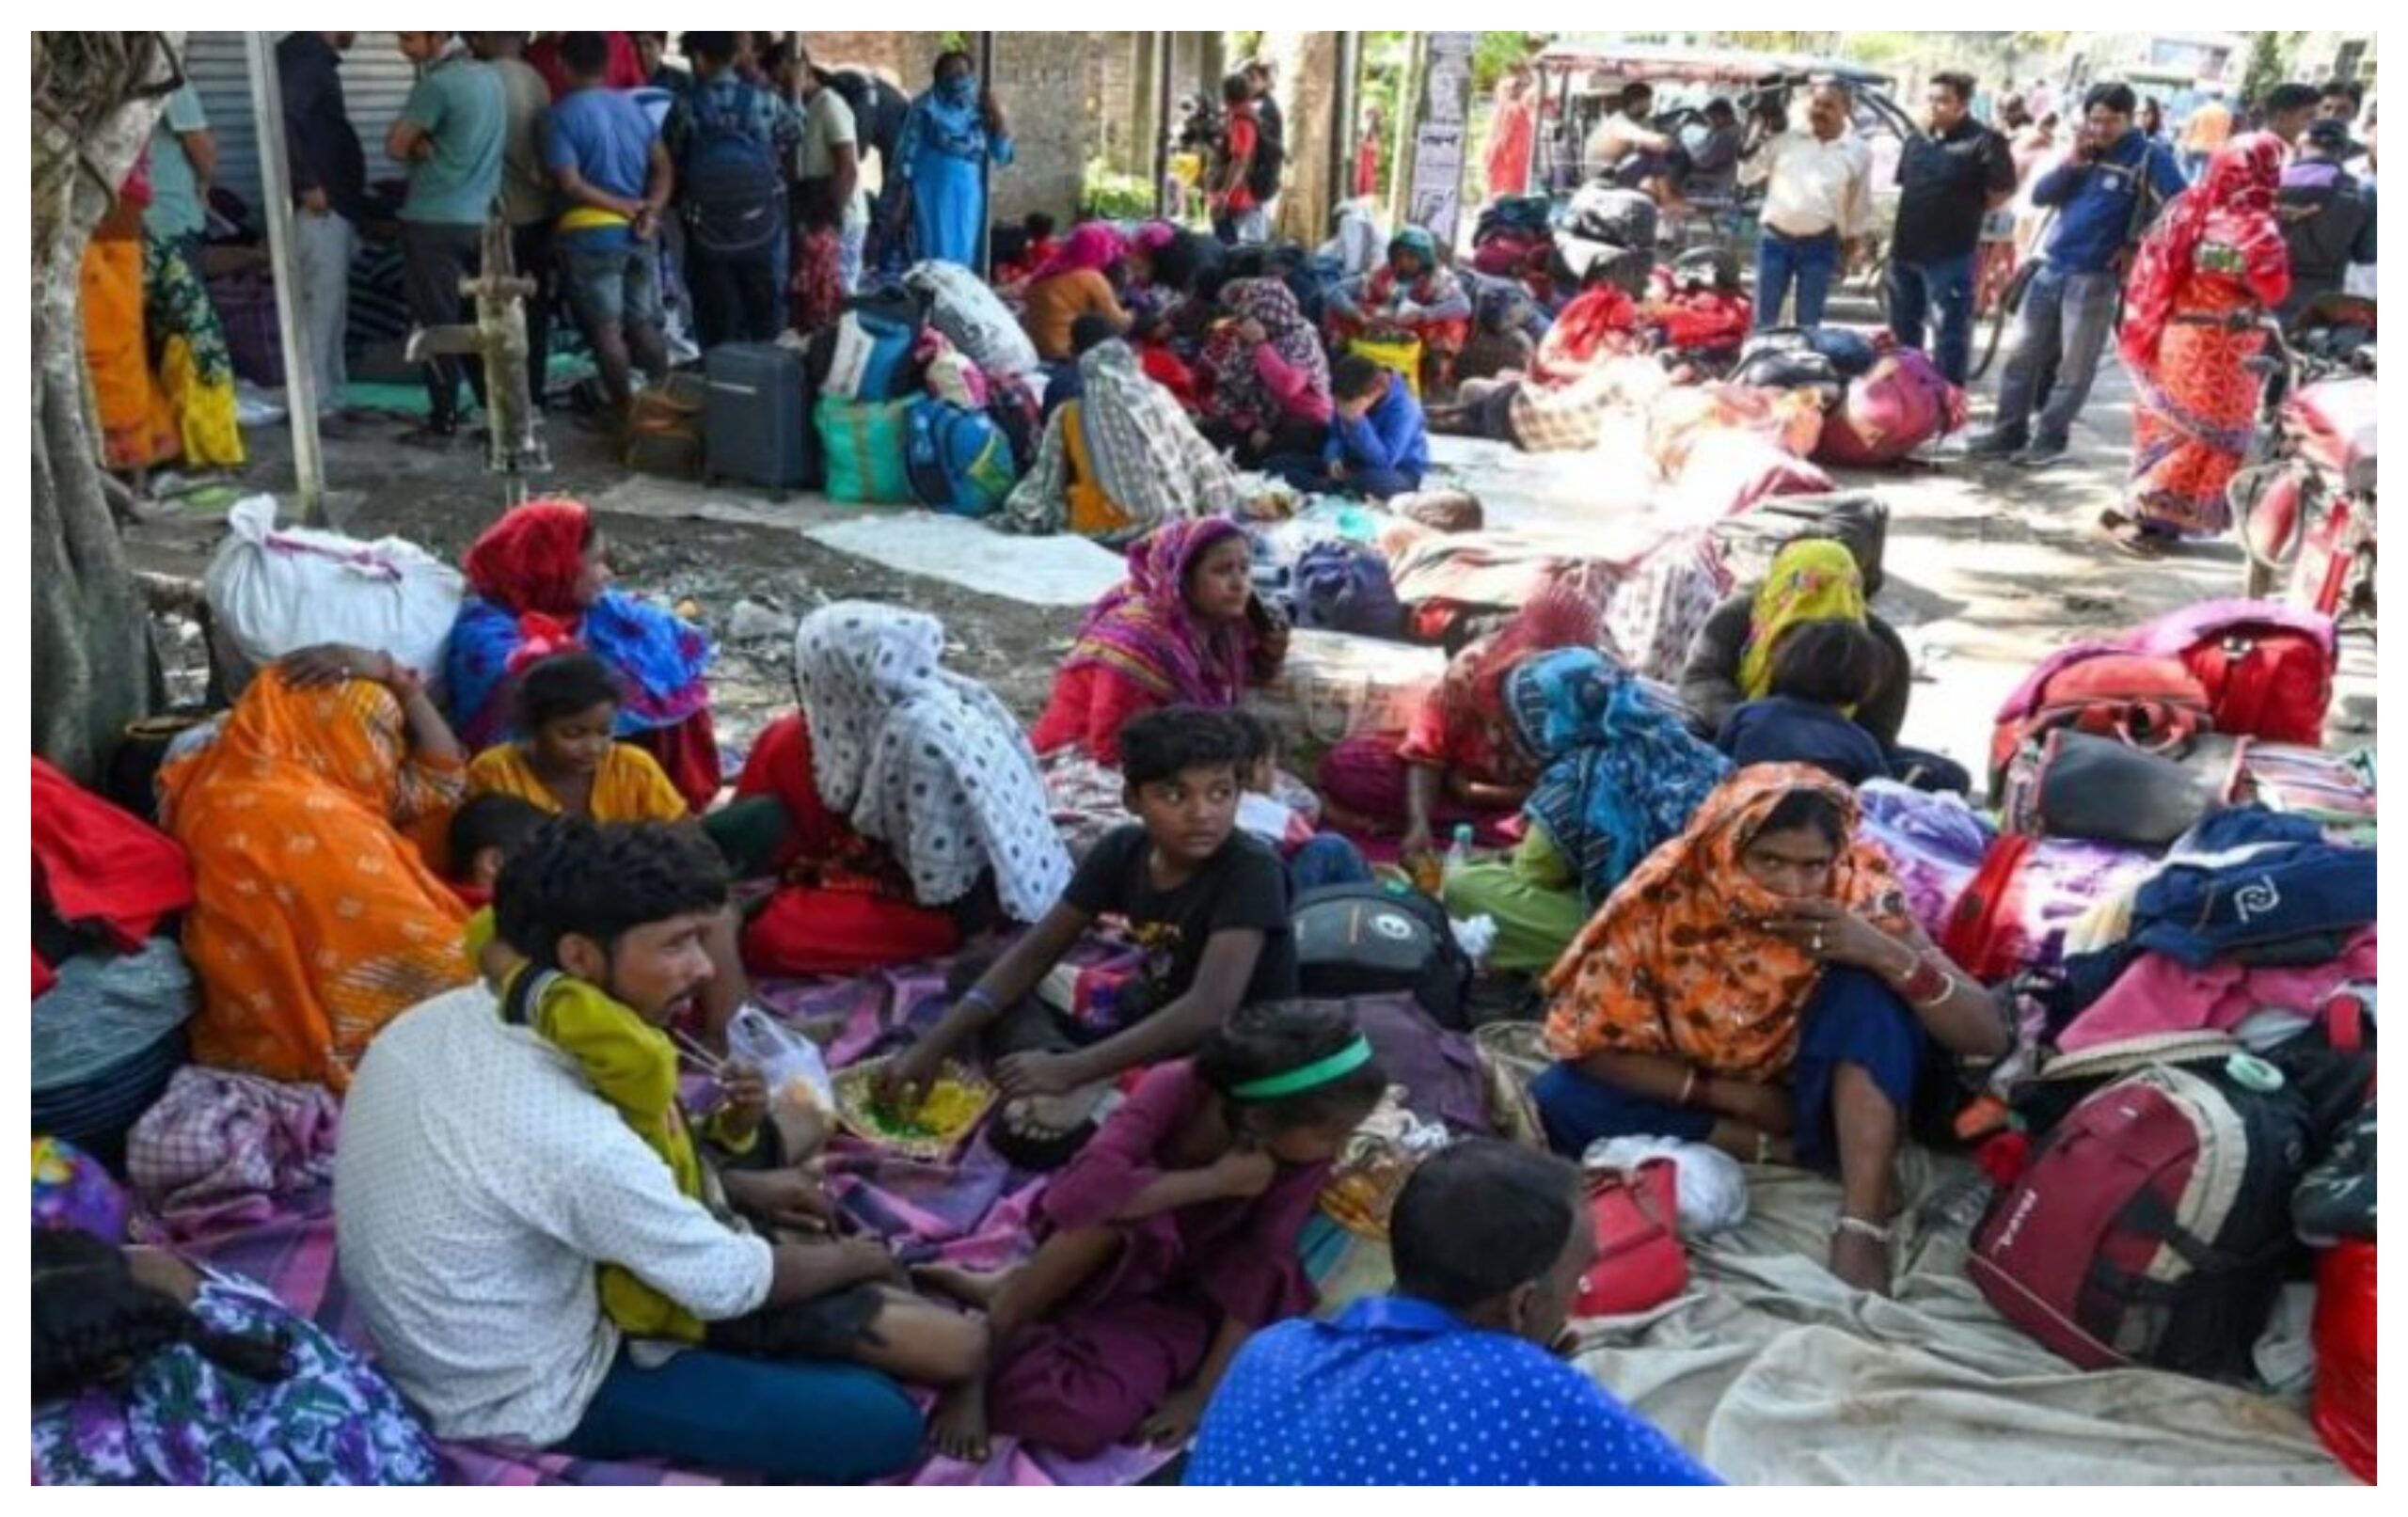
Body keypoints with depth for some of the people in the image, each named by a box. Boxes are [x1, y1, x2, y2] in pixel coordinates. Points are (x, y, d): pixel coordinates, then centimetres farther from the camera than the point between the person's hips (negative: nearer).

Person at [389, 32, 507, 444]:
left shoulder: (437, 84, -16)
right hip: (481, 219, 8)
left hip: (434, 222, -8)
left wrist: (419, 148, 7)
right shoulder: (491, 77, 9)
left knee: (438, 324, 0)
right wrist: (424, 146, -3)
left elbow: (395, 147, -10)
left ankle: (444, 421, 4)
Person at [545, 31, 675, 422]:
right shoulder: (633, 107, 8)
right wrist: (651, 210, -8)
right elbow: (664, 168, 4)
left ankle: (626, 408, 3)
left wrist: (625, 207, -9)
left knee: (607, 327, 2)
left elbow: (571, 184, -15)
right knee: (645, 322, 13)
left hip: (592, 233, -5)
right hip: (639, 232, 5)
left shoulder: (562, 114, -9)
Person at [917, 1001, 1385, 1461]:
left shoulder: (1304, 1156, -22)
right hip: (1103, 1254, -1)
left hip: (1179, 1294, 2)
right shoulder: (1175, 1089, -29)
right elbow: (1086, 1189, -42)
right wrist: (1215, 1181, -37)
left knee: (1085, 1419, -27)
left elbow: (1260, 1270, -21)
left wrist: (1201, 1393, -25)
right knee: (1111, 1209, -38)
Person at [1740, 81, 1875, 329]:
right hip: (1776, 240, 1)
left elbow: (1861, 207, 8)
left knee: (1808, 323, 7)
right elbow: (1747, 176, 5)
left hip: (1820, 246, -1)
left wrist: (1854, 244, 9)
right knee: (1763, 320, 6)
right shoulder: (1786, 139, 3)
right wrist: (1754, 139, -6)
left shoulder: (1857, 153, 3)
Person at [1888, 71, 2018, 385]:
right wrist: (1921, 213, 12)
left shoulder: (1983, 142, -11)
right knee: (1902, 328, 18)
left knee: (1950, 332, -3)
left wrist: (1966, 212, -1)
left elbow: (2003, 190, -9)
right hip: (1905, 248, 7)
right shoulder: (1917, 142, 11)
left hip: (1950, 254, -7)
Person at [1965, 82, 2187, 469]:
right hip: (2051, 268, 6)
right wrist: (2072, 163, -9)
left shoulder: (2148, 158, -7)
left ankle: (2050, 438, 10)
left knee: (2075, 366, 3)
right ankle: (2009, 431, 15)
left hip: (2095, 277, -6)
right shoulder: (2084, 154, 11)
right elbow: (2040, 195, 5)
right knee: (2021, 354, 8)